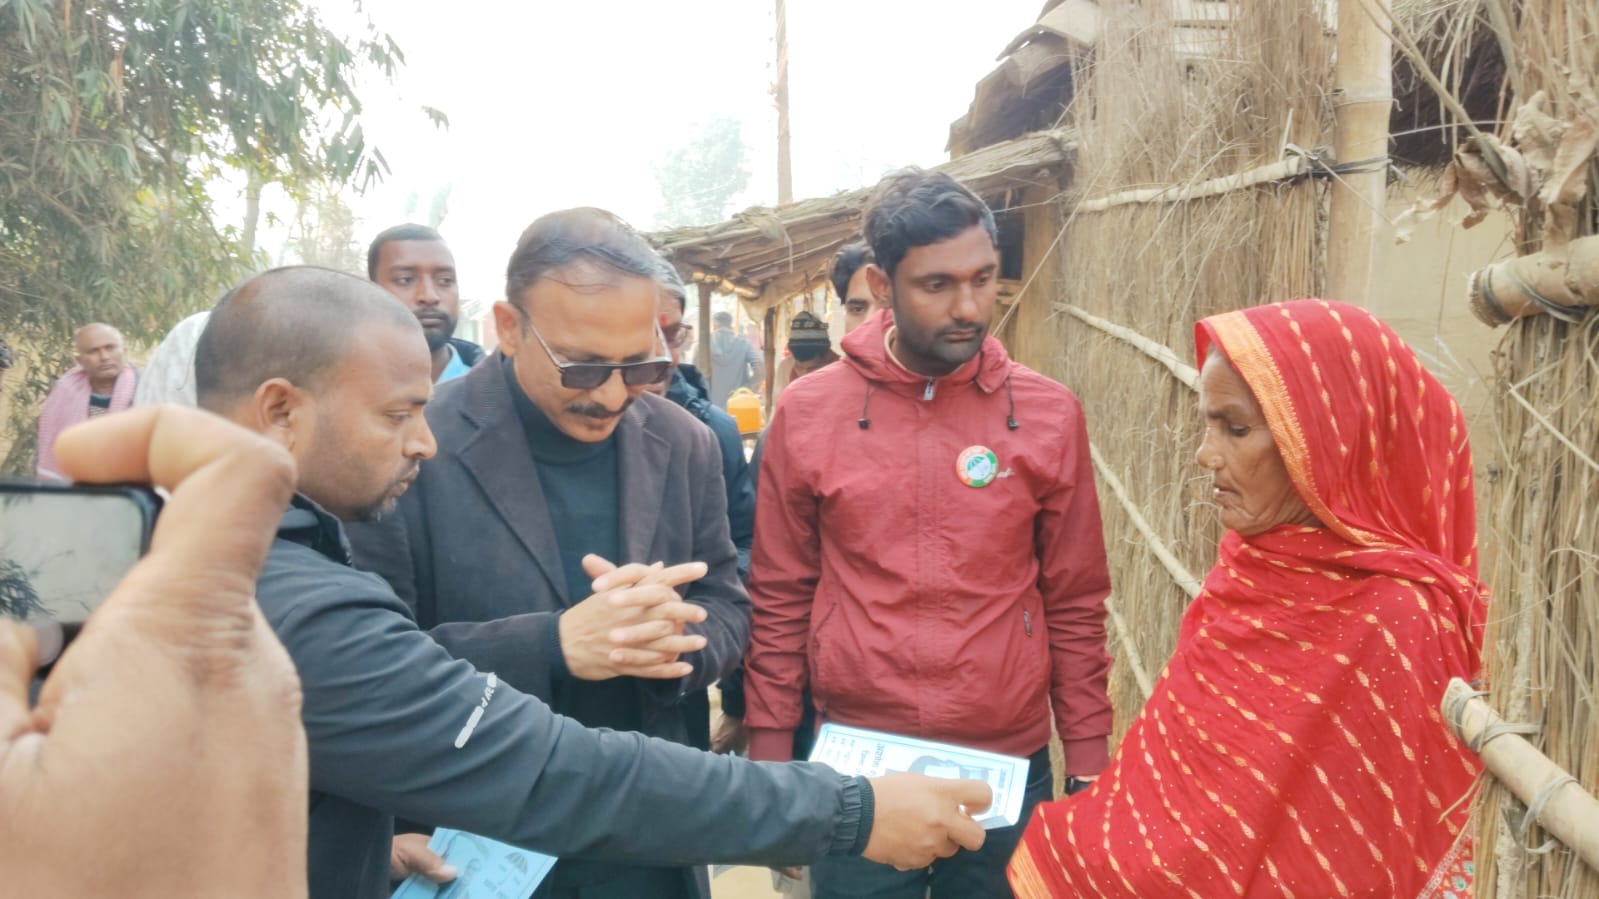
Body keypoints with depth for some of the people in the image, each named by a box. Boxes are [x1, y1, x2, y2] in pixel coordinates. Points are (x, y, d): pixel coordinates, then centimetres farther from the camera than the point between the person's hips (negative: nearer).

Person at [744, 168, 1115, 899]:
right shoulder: (806, 414, -5)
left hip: (1009, 768, 1)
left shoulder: (1049, 415, -4)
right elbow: (780, 601, 0)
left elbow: (1074, 606, 0)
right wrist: (771, 756, 0)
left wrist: (1087, 764, 0)